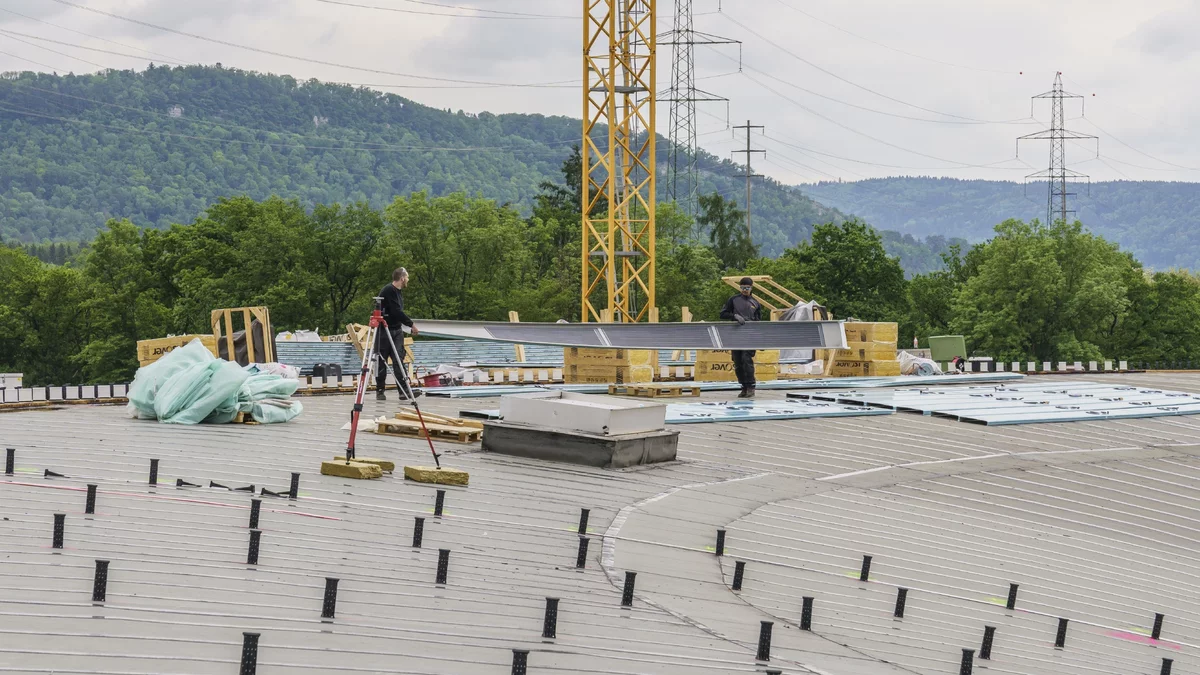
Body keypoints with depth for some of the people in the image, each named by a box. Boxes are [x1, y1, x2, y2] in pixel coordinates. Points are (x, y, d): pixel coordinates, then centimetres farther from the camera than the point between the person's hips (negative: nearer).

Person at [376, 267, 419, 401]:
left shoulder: (398, 292, 15)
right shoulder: (389, 290, -15)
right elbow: (396, 312, -21)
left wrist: (409, 326, 10)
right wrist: (411, 324, -14)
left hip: (397, 330, 8)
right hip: (384, 330, -8)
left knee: (399, 360, -2)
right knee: (382, 361, 1)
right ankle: (379, 391, 9)